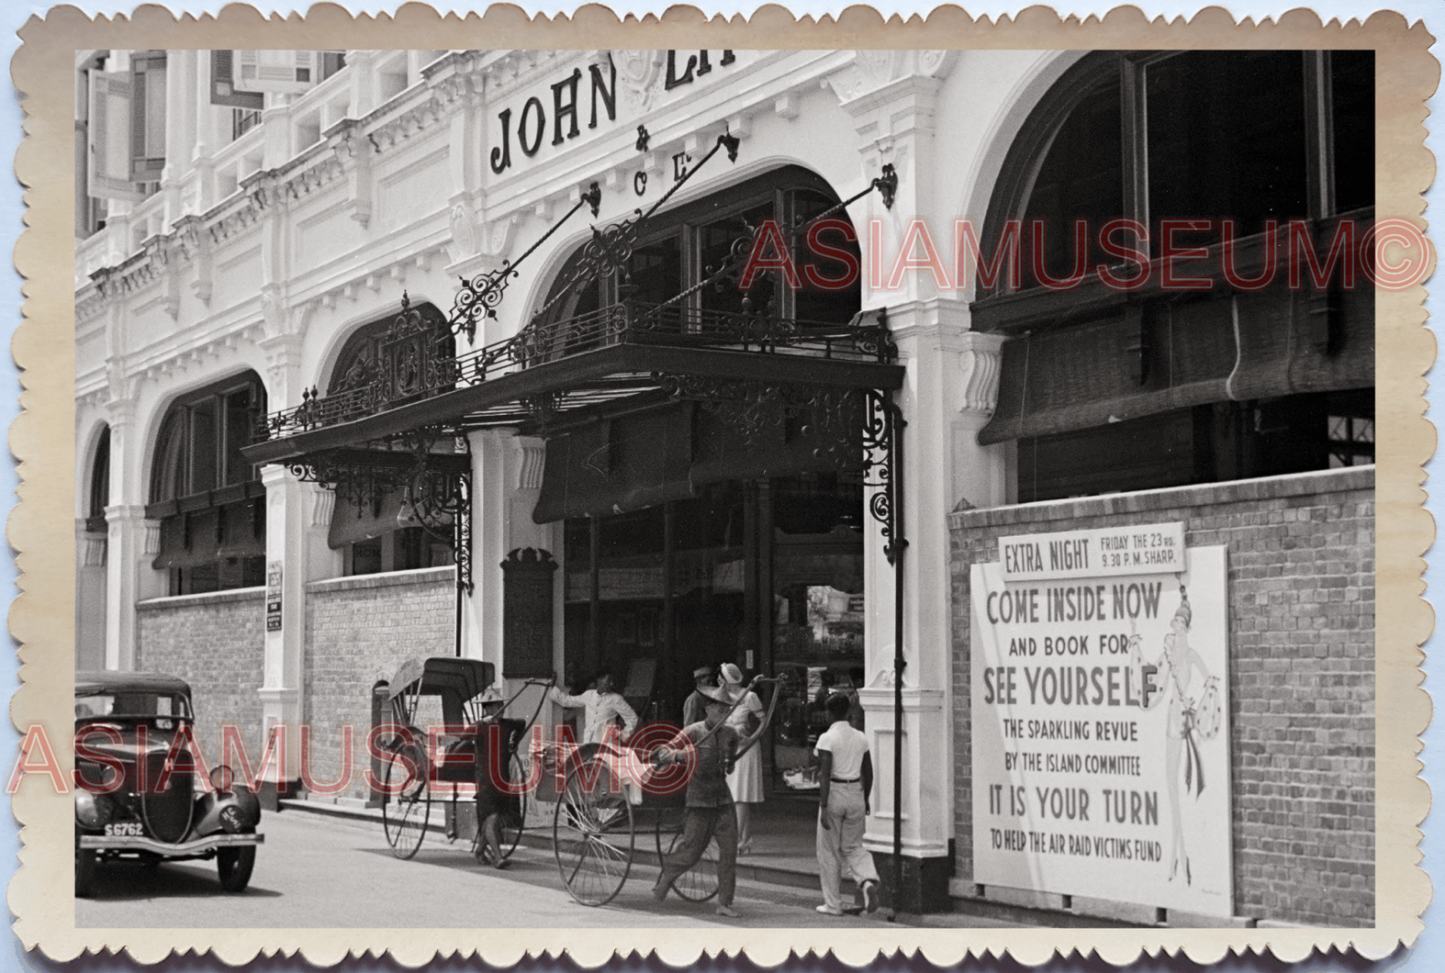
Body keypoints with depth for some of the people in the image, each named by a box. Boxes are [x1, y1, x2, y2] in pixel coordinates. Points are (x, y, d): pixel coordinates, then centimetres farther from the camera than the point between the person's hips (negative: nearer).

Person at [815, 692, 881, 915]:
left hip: (834, 793, -5)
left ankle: (833, 904, 13)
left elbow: (824, 774, -18)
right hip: (856, 795, 5)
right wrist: (865, 799, 24)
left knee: (829, 851, 9)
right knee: (853, 847, 16)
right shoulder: (861, 738, 5)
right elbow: (868, 773, 11)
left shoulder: (827, 739, -12)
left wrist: (823, 807, -18)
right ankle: (868, 881, -12)